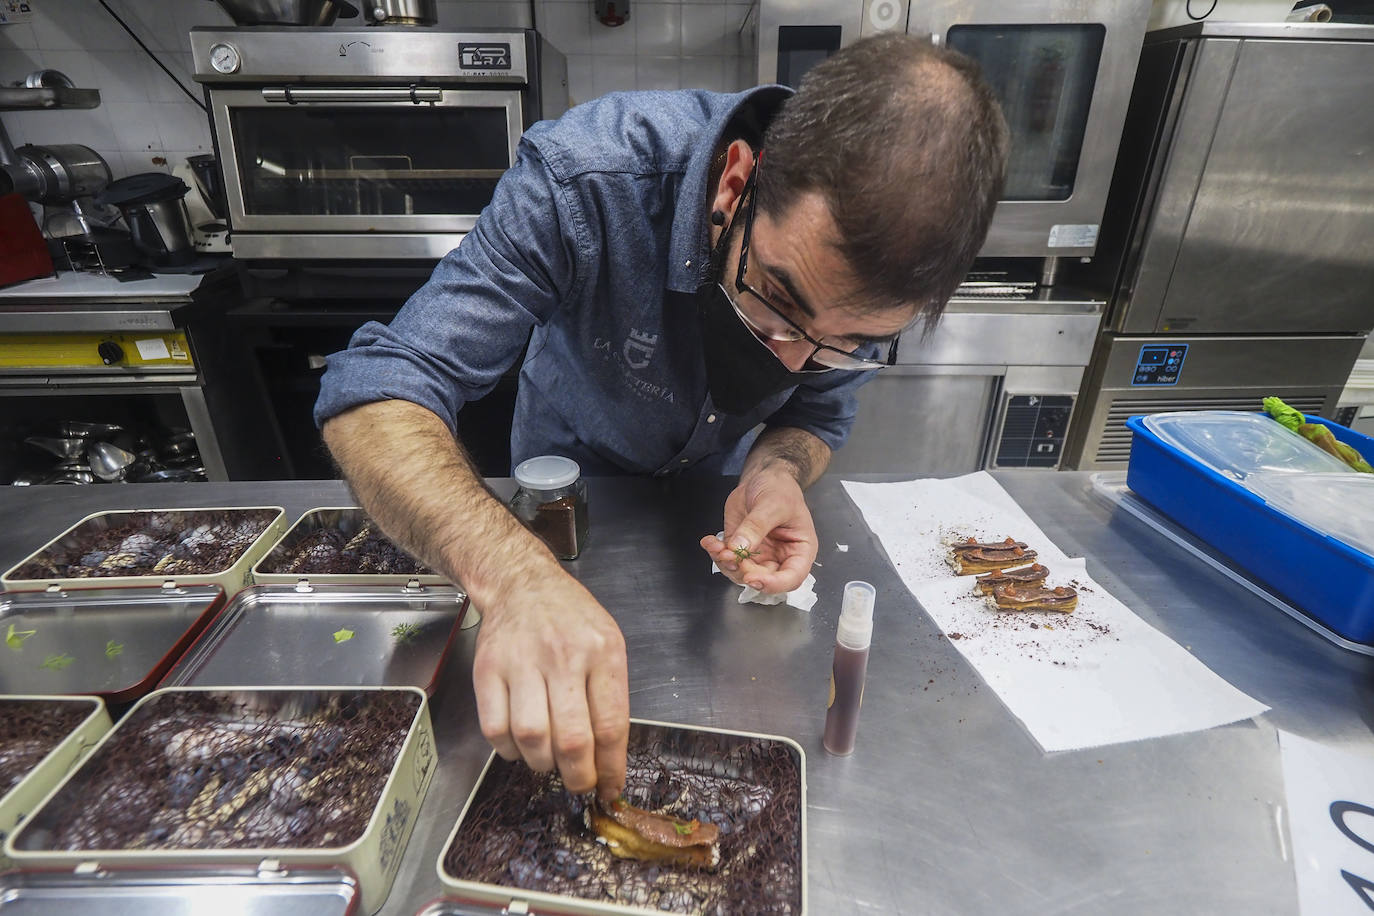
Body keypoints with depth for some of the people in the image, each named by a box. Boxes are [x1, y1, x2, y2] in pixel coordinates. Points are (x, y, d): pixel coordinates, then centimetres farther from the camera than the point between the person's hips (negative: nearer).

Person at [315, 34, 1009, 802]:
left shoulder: (877, 254, -28)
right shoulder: (587, 180, -41)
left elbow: (819, 415, -12)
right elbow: (375, 395, -41)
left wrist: (779, 472, -36)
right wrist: (515, 573, -58)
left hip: (714, 498, 2)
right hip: (568, 489, -1)